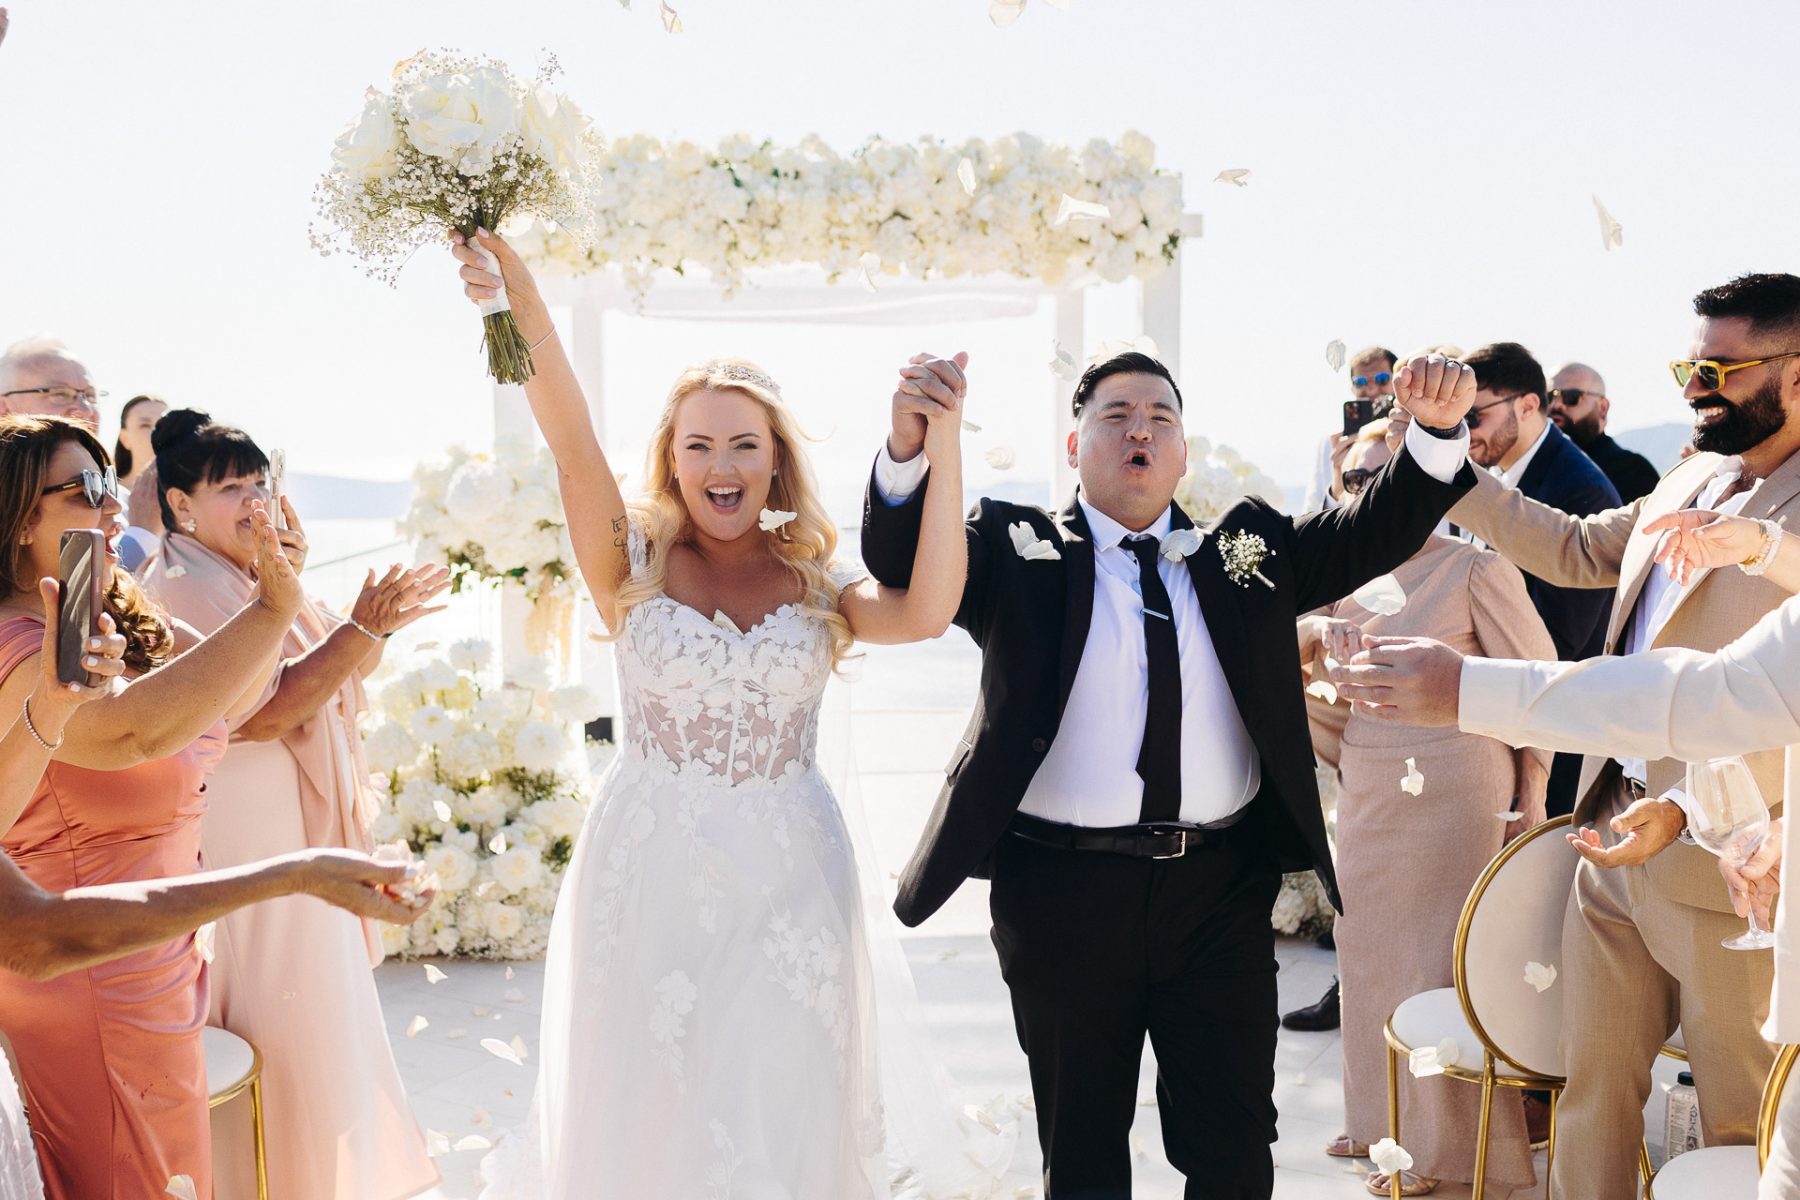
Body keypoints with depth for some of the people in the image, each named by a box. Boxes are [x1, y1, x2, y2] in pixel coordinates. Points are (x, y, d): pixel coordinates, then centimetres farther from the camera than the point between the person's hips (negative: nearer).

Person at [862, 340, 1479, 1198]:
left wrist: (1436, 429, -14)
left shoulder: (1250, 548, 10)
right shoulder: (1015, 551, 2)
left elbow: (1376, 532, 5)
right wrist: (911, 447, -30)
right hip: (1065, 892, -2)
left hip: (1222, 891, 2)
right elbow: (901, 564, -10)